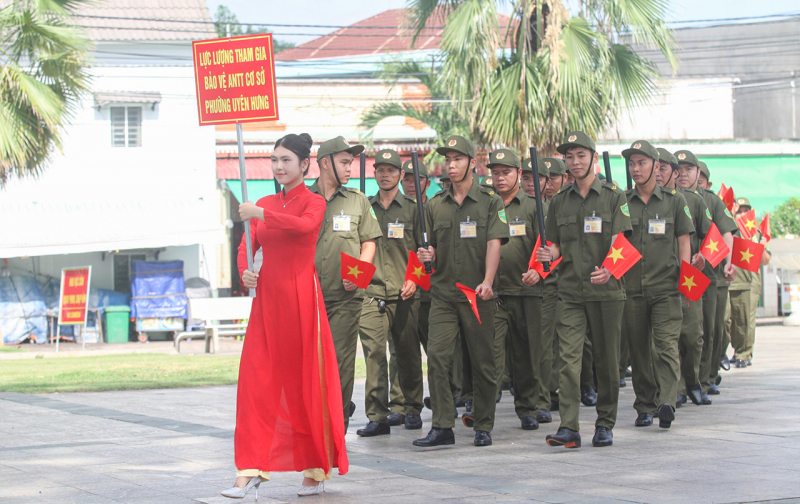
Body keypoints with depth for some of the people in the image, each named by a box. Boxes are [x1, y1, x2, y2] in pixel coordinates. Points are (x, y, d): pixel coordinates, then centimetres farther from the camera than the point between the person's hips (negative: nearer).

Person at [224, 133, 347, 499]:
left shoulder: (314, 202, -1)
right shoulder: (264, 205, 15)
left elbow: (304, 225, -23)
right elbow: (247, 247, 11)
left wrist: (261, 214, -31)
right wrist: (245, 272, -9)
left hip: (300, 295, -5)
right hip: (266, 297, 5)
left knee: (305, 381, -1)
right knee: (256, 381, -3)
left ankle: (315, 470, 10)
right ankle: (251, 470, -3)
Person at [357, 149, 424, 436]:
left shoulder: (412, 209, 7)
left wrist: (415, 280, -6)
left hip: (404, 294, 0)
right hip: (372, 292, 0)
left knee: (408, 353, 5)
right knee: (373, 352, -9)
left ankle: (412, 409, 21)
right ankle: (377, 417, -9)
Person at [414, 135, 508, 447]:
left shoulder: (490, 202, 2)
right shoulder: (436, 205, 13)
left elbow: (494, 243, -8)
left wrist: (487, 281, -22)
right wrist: (426, 255, -5)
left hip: (478, 295, -3)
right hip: (443, 293, 3)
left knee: (483, 361, 3)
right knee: (436, 356, -10)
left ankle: (483, 427, 13)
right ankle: (442, 427, -7)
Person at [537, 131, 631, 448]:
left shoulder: (614, 197, 3)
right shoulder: (559, 202, 13)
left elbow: (618, 241, -7)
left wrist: (608, 269, -26)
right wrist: (550, 254, -8)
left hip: (606, 291, -2)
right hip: (569, 291, 2)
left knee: (606, 360, 5)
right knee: (569, 357, -10)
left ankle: (605, 425, 17)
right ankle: (568, 428, -15)